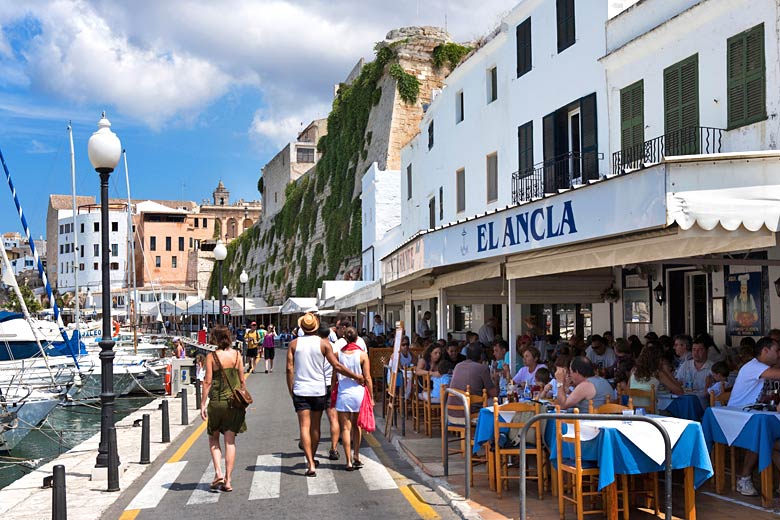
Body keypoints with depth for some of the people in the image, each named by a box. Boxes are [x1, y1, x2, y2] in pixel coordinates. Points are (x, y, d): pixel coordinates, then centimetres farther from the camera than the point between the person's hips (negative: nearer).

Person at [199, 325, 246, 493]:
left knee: (213, 438, 16)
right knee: (230, 441, 7)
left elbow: (207, 381, -8)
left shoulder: (211, 356, -6)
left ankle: (218, 473, 2)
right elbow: (242, 380, 5)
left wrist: (203, 403, -3)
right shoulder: (236, 354, 1)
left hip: (217, 401, -2)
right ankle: (228, 480, 6)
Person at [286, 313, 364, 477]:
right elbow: (336, 366, -8)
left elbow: (289, 368, -3)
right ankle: (311, 459, 28)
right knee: (315, 426, 15)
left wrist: (291, 389, 7)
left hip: (300, 391, 0)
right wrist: (356, 376, 0)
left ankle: (310, 464, -12)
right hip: (319, 390, 1)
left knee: (305, 427, -2)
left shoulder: (294, 343, -1)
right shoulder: (323, 343, -4)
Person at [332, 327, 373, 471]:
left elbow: (334, 377, 2)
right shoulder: (362, 354, -5)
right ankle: (356, 457, 19)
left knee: (346, 428, 3)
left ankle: (349, 461, 1)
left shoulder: (338, 354, -3)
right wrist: (371, 397, 5)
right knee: (356, 426, 18)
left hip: (343, 394, 0)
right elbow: (367, 378, -3)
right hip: (359, 393, 1)